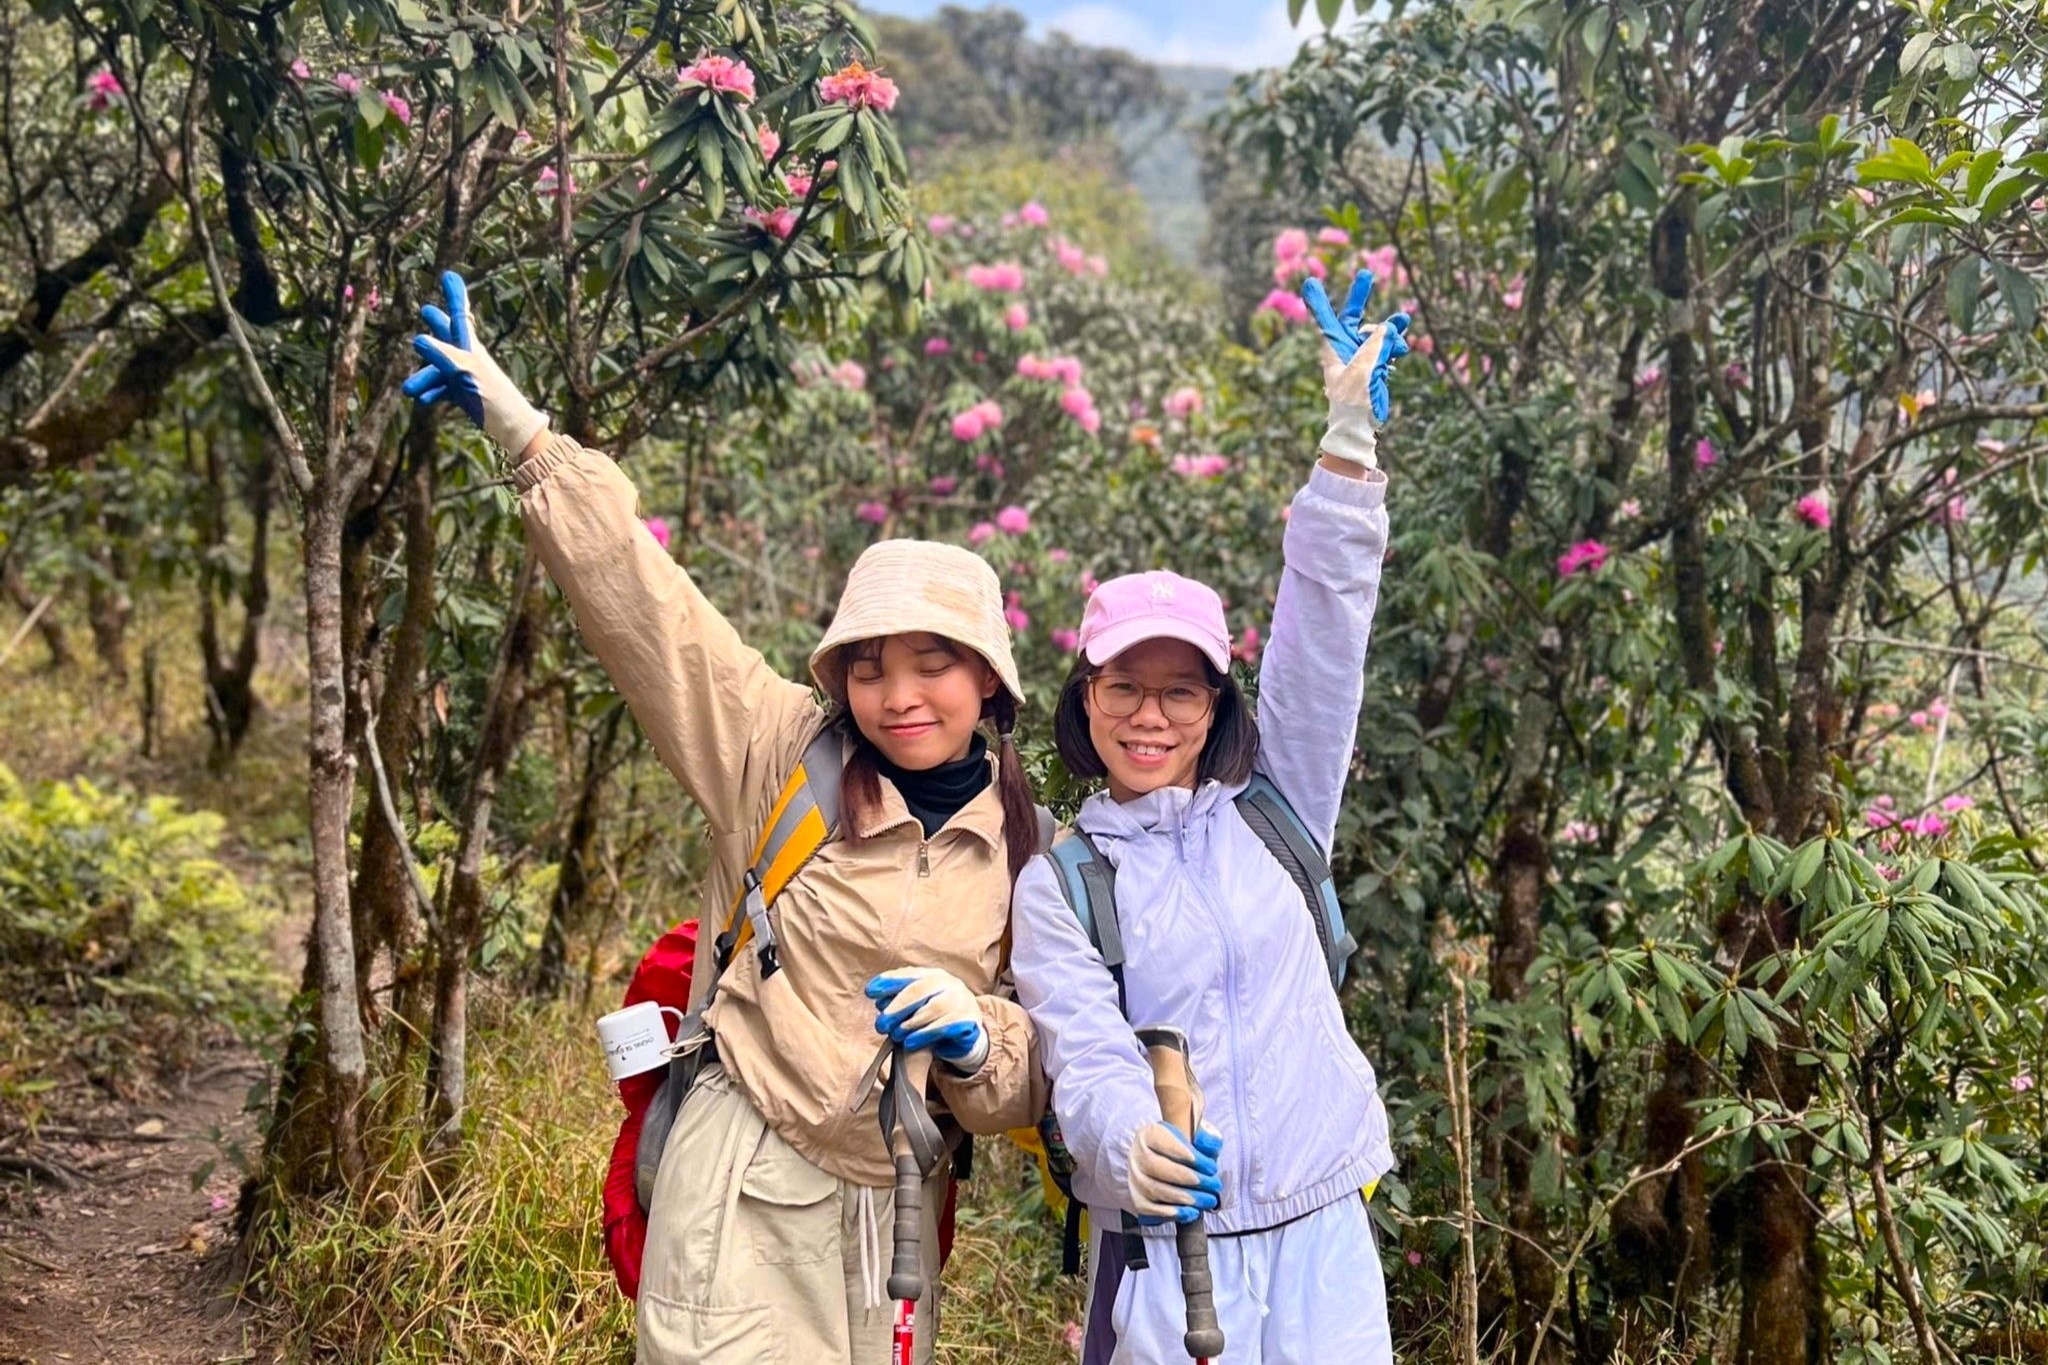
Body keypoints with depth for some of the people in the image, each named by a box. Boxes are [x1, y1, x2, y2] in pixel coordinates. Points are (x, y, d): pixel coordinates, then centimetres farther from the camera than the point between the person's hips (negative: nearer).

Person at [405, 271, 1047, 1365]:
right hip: (749, 1191, -4)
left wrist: (977, 1034, -13)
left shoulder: (1025, 850, 3)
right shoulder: (785, 756, -5)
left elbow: (1028, 1085, 8)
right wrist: (524, 437, -18)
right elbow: (644, 604, -13)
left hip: (896, 1208, 4)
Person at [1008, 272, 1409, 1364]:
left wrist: (1351, 436, -8)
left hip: (1322, 1239, 2)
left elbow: (1323, 639, -1)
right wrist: (1128, 1144, -33)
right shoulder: (1057, 884, 2)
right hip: (1163, 1245, -2)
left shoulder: (1274, 812, 8)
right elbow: (1084, 1056, -11)